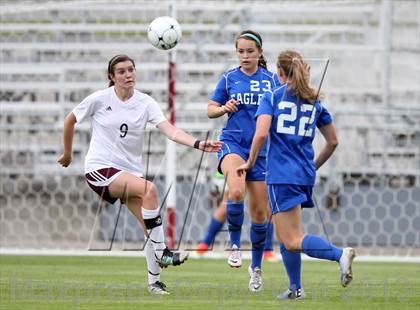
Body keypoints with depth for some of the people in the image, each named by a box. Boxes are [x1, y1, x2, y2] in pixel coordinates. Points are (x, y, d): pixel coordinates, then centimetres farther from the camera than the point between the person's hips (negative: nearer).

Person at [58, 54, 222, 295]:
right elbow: (70, 121, 8)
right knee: (149, 189, -29)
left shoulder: (145, 103, -2)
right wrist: (67, 154, 17)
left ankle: (154, 280, 12)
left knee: (151, 227, -3)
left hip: (130, 170, 5)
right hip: (100, 168, -4)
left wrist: (198, 144, -31)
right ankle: (161, 253, -24)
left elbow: (169, 130, -15)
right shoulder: (99, 99, -7)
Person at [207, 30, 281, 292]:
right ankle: (235, 244, -12)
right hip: (233, 142, -2)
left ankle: (256, 266, 25)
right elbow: (211, 110, 10)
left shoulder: (272, 79, 6)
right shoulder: (229, 79, 4)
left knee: (260, 212, 6)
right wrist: (224, 108, -12)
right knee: (236, 192, -33)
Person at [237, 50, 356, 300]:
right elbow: (333, 141, 17)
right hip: (305, 176, 6)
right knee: (284, 235, 19)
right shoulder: (314, 101, 13)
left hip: (282, 175, -6)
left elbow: (261, 134, -15)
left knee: (293, 241, -10)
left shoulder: (272, 97, -2)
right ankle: (296, 288, 16)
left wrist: (250, 163, 0)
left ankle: (340, 254, -30)